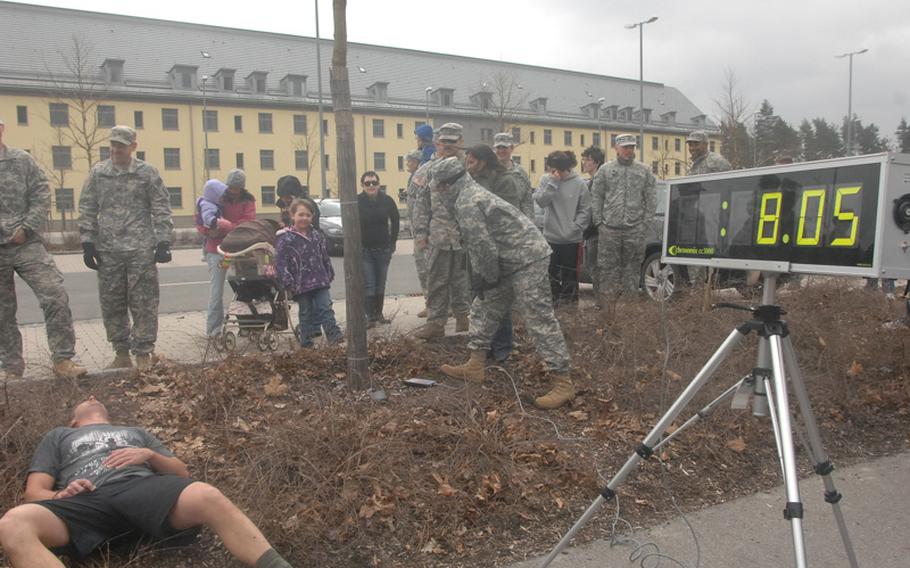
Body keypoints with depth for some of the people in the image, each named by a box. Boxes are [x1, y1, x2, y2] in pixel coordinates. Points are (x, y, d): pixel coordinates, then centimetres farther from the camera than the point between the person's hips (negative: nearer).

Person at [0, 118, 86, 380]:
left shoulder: (23, 160, 3)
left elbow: (42, 196, 0)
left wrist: (25, 228, -10)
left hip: (27, 244, -1)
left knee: (55, 297, -12)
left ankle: (63, 360, -3)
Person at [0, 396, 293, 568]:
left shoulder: (136, 432, 38)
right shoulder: (59, 436, 36)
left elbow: (182, 473, 27)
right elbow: (34, 492, 21)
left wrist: (150, 455, 6)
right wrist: (59, 496, -4)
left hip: (143, 488, 1)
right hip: (84, 501, 0)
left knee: (207, 497, -34)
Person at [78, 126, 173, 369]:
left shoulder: (147, 172, 3)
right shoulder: (98, 173, 9)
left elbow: (161, 209, 1)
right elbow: (87, 210, 11)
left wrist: (163, 241, -5)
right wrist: (88, 242, 4)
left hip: (141, 249, -3)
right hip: (108, 249, 3)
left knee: (143, 302, -2)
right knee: (111, 303, 8)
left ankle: (143, 353, 6)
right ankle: (121, 353, 19)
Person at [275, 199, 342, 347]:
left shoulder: (317, 236, 8)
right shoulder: (286, 239, -8)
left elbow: (325, 258, 16)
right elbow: (280, 263, -9)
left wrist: (330, 275, 14)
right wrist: (288, 283, -13)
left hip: (320, 282, 3)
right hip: (301, 285, -3)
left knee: (325, 308, -1)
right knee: (306, 313, 6)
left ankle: (334, 334, 0)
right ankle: (306, 343, 16)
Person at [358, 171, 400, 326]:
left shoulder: (387, 200, 0)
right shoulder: (357, 201, -7)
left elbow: (395, 221, 12)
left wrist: (393, 242, 10)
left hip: (383, 248, 3)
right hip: (364, 249, -2)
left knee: (381, 284, 9)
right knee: (368, 284, -7)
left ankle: (379, 313, 19)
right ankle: (371, 316, -2)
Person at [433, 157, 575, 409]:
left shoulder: (467, 204, -16)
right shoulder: (473, 194, 17)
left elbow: (483, 247, -20)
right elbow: (476, 247, 19)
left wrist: (488, 279, -6)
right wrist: (481, 279, 15)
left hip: (527, 261, -11)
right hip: (509, 263, 11)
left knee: (539, 320, -10)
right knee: (483, 309, 17)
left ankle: (563, 383, -6)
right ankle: (474, 367, 26)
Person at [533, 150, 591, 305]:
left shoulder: (579, 183, -10)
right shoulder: (546, 179, -3)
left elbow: (585, 210, -5)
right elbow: (540, 201, -14)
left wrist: (575, 227, -13)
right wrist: (552, 182, -21)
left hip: (571, 238, -2)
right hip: (550, 236, 2)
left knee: (570, 271, 11)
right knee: (552, 270, 11)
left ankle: (570, 300, 24)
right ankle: (554, 297, 26)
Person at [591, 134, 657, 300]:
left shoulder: (644, 171, 11)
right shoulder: (605, 169, 8)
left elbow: (651, 199, 9)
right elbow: (596, 197, 7)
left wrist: (645, 221, 0)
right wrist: (599, 221, -1)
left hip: (635, 229, 1)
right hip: (609, 229, -1)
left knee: (632, 268, 6)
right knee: (608, 267, 0)